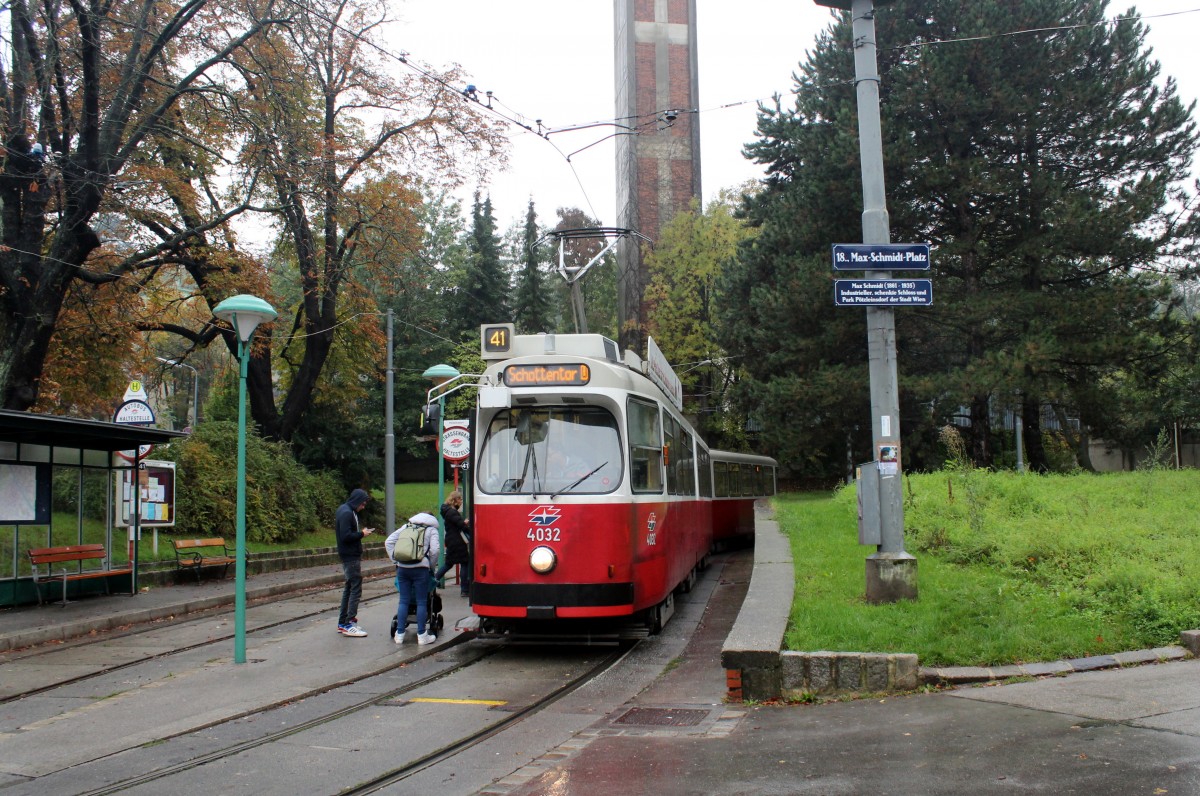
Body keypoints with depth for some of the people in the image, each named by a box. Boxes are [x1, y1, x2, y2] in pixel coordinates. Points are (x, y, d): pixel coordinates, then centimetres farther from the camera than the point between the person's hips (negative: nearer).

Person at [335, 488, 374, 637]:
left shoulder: (347, 511, 13)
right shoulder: (347, 513, -18)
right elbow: (346, 536, -26)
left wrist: (360, 532, 7)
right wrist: (362, 533, -15)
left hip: (350, 556, 11)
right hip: (351, 557, -11)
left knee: (349, 588, 15)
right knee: (356, 590, -8)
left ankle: (342, 622, 21)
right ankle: (349, 625, -7)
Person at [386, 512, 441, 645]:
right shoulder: (432, 529, 10)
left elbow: (388, 542, 14)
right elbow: (435, 549, -5)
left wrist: (395, 559, 15)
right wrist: (431, 565, 8)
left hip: (402, 568, 4)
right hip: (420, 568, -4)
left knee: (403, 601, 9)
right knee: (421, 602, 4)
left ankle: (400, 634, 12)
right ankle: (421, 635, 7)